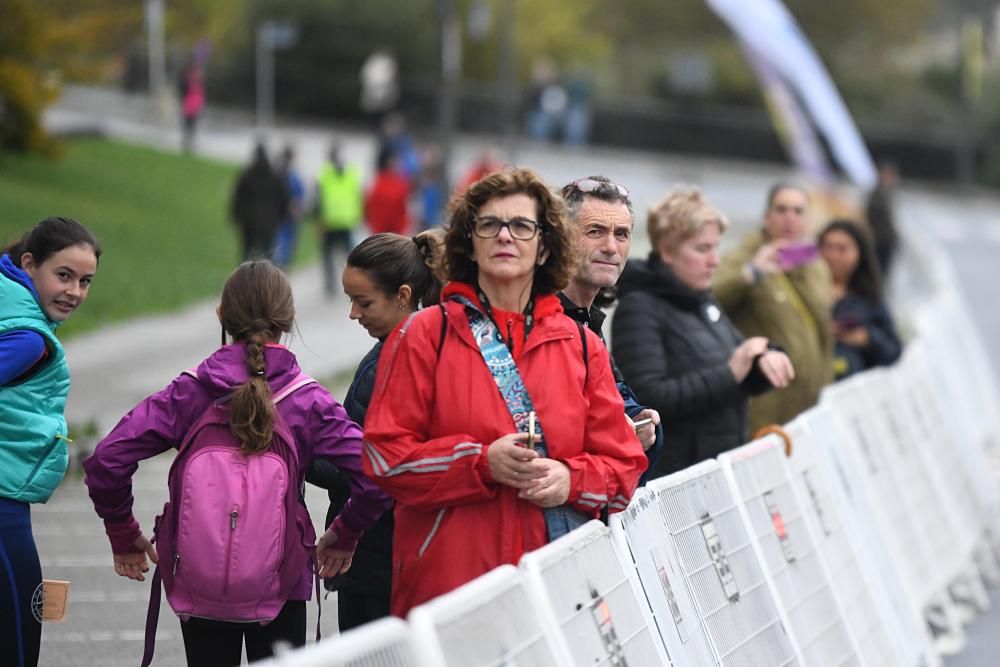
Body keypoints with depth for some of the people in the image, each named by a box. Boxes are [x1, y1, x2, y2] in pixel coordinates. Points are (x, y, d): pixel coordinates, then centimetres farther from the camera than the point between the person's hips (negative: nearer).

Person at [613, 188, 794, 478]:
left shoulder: (702, 302, 14)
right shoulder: (640, 308, -12)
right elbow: (648, 398, -23)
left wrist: (765, 362, -5)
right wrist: (729, 374, -22)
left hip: (725, 470, 8)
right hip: (671, 479, -8)